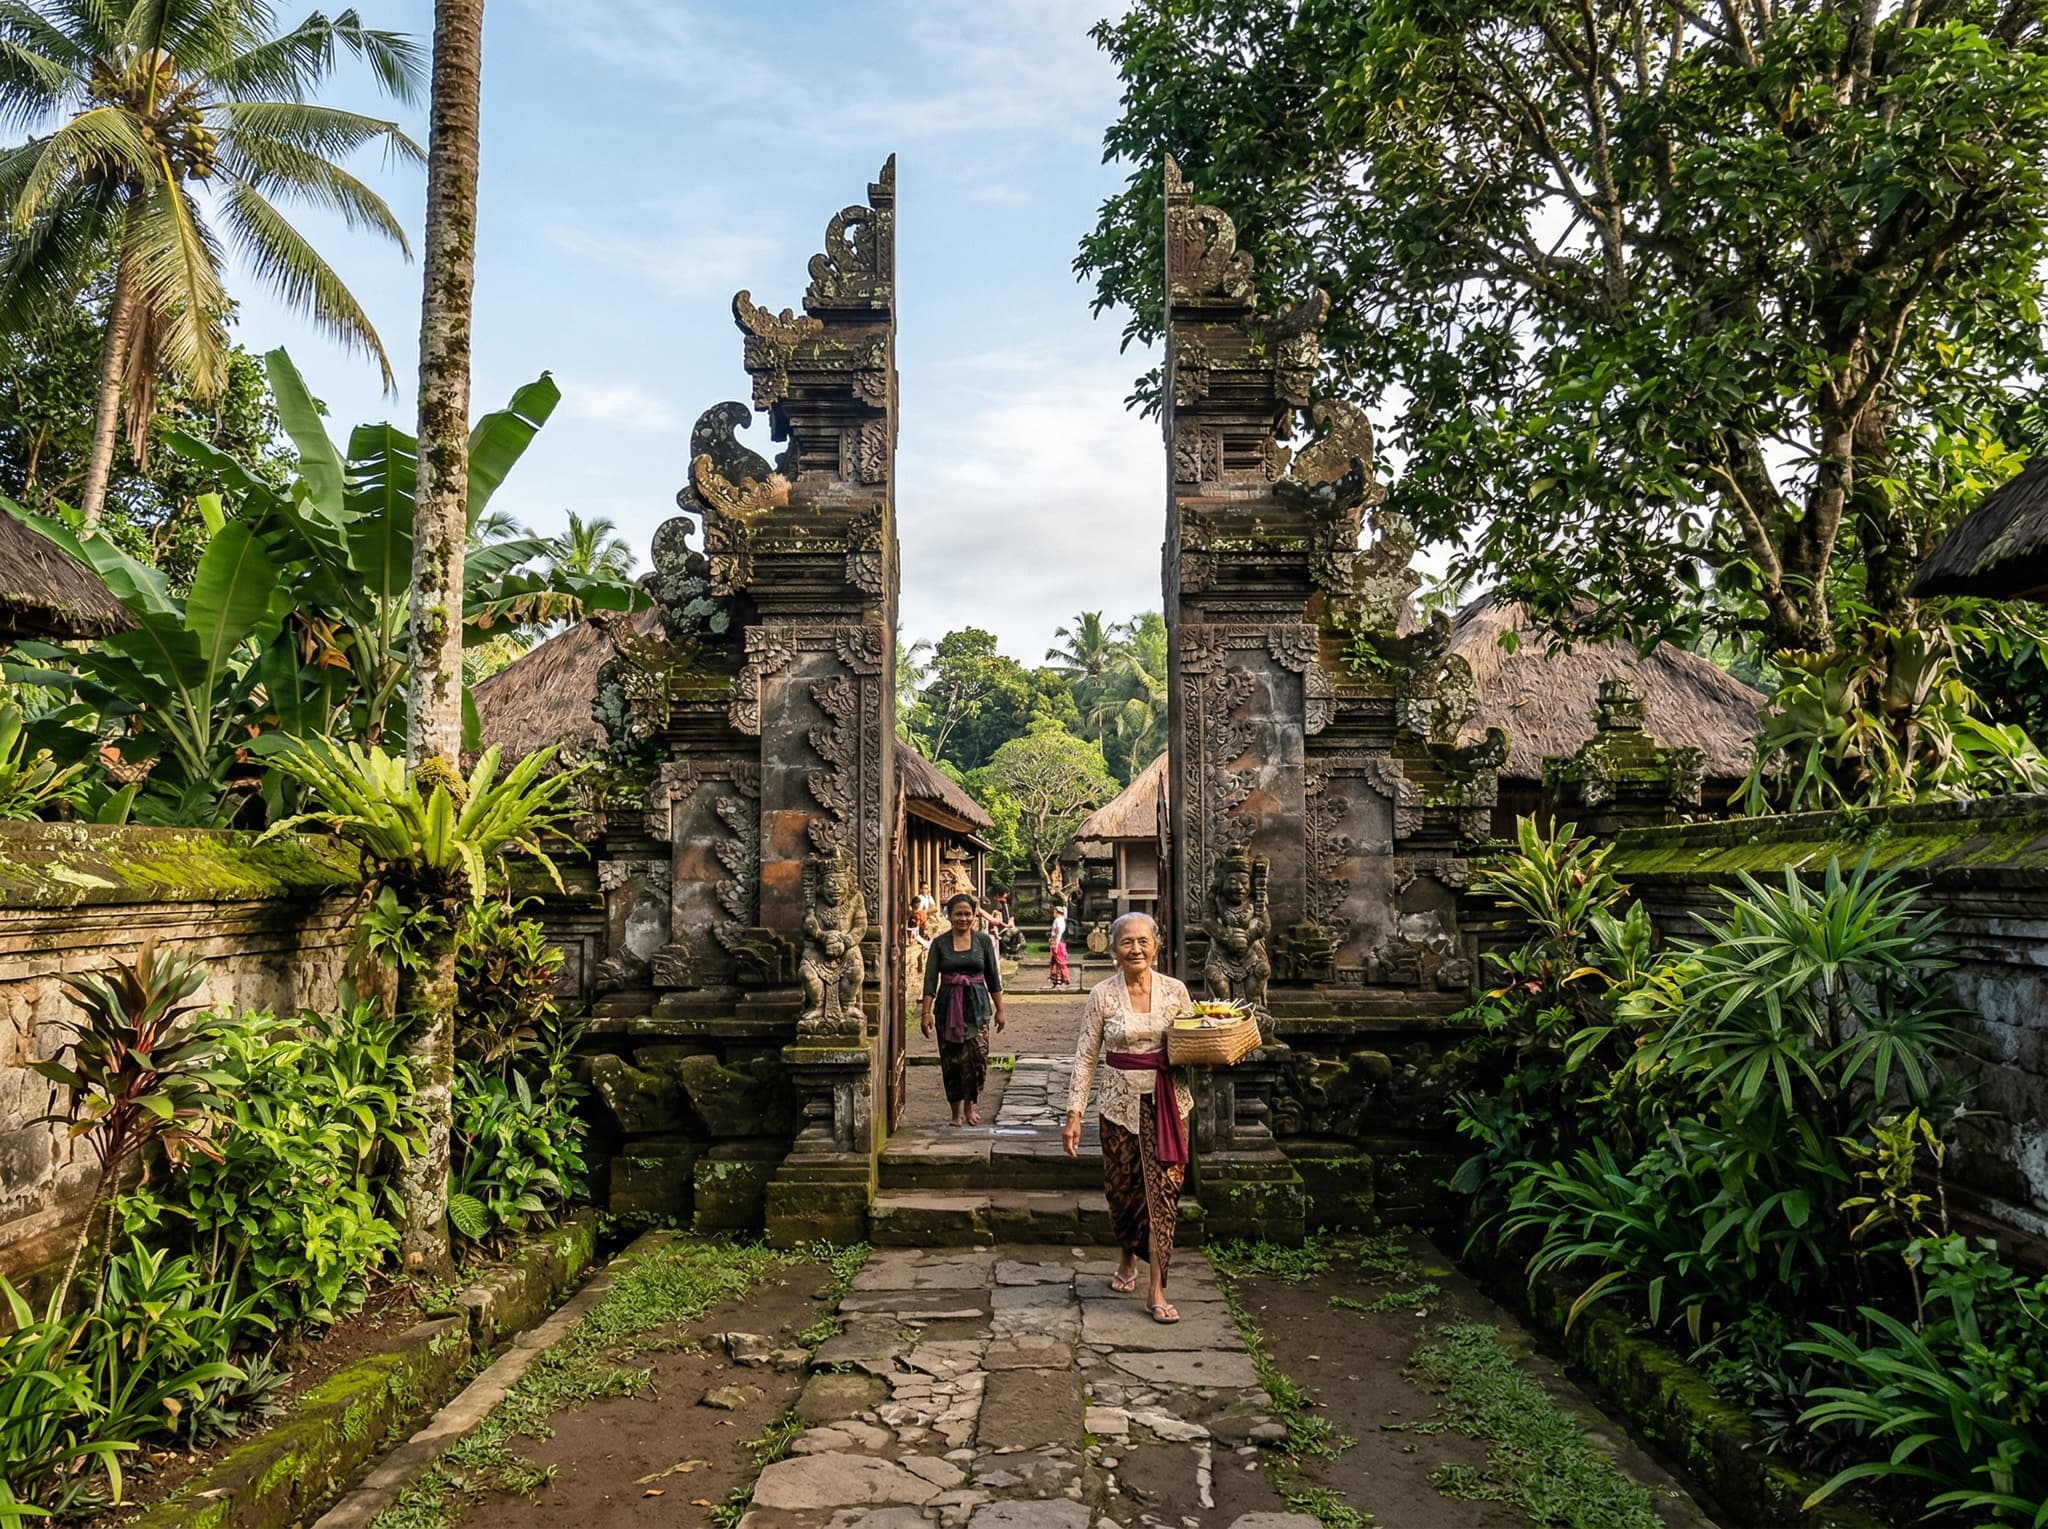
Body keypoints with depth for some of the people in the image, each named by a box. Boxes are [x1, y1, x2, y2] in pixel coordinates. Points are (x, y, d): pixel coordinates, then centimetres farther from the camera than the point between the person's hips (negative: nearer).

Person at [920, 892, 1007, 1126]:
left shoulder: (983, 941, 4)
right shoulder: (940, 943, 1)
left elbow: (993, 977, 7)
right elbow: (930, 979, -1)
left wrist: (999, 1009, 5)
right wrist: (926, 1012, -7)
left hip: (977, 1004, 0)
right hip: (948, 1005, 0)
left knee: (976, 1057, -6)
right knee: (951, 1059, 2)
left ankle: (969, 1106, 14)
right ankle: (956, 1111, 15)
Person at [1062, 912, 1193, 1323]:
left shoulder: (1174, 991, 0)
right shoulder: (1102, 995, -4)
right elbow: (1086, 1056, -3)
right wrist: (1074, 1112, -8)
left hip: (1167, 1102, 0)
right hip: (1122, 1102, 0)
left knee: (1163, 1190, -2)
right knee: (1122, 1189, 10)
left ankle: (1156, 1289, 5)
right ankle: (1129, 1261, 37)